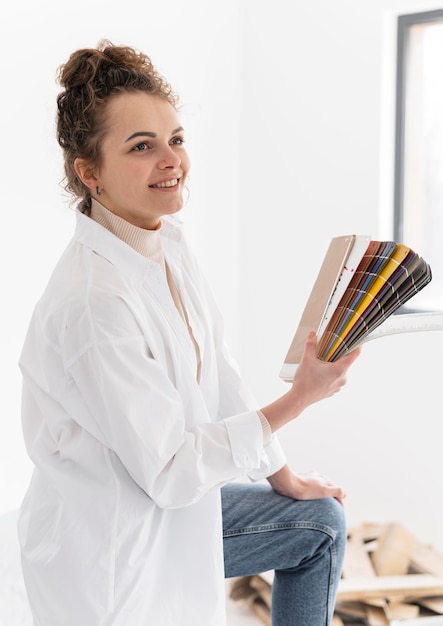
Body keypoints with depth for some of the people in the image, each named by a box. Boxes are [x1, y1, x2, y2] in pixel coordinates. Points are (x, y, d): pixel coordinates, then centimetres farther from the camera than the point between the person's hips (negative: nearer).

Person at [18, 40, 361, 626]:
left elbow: (219, 380, 8)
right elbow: (170, 471, -26)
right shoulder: (93, 300, -30)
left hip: (169, 508, 9)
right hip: (114, 559, -9)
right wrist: (299, 397, -24)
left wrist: (285, 480, 16)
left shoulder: (169, 246, -2)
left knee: (321, 523, 19)